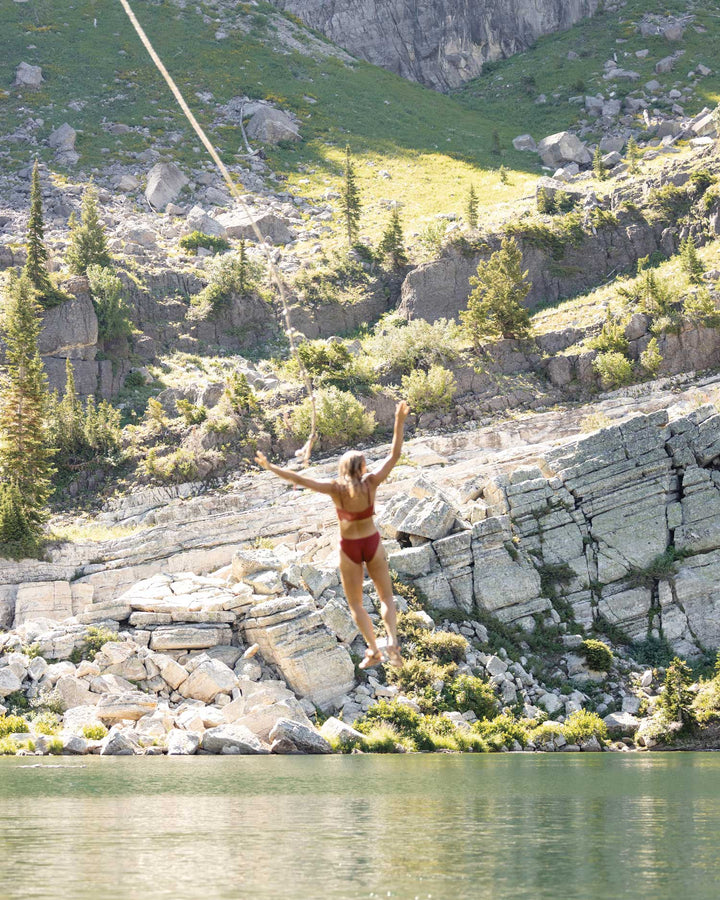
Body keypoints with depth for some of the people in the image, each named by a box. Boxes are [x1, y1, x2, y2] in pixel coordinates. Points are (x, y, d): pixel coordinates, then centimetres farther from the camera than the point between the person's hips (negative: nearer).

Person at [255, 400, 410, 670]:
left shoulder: (336, 488, -21)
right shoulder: (371, 482, -19)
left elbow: (299, 479, -22)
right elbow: (394, 455, -17)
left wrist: (270, 467, -14)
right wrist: (399, 421, -15)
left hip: (349, 548, -1)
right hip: (372, 544, 1)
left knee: (355, 604, 14)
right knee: (386, 597, 14)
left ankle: (374, 650, 4)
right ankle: (392, 642, -9)